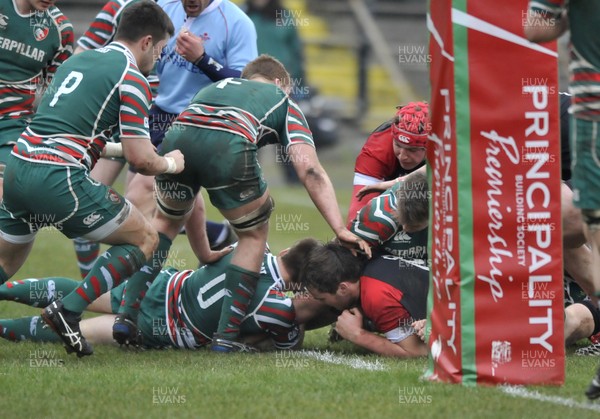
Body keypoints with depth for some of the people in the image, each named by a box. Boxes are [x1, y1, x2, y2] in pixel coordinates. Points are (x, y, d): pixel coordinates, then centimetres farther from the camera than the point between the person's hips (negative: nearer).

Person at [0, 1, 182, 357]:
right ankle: (68, 312, -5)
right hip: (59, 179, -8)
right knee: (145, 239, 8)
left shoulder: (78, 60, 23)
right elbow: (141, 159, -5)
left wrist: (114, 148, 42)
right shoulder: (132, 79, -1)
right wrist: (170, 164, 16)